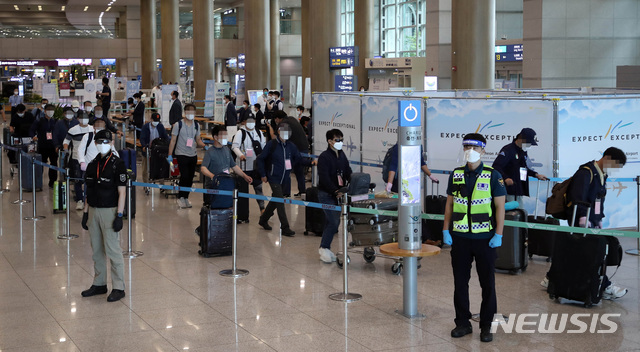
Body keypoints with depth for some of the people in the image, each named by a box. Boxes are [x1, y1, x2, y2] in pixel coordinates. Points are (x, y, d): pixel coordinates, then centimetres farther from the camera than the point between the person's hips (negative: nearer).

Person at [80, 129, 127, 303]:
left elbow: (121, 192, -10)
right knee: (97, 250, 13)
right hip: (94, 211, 6)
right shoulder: (92, 165, 11)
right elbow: (89, 191, 16)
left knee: (113, 250, -4)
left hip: (109, 211, -6)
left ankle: (118, 288, 2)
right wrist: (85, 213, 13)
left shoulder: (117, 164, -8)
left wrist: (119, 216, -15)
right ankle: (99, 284, 24)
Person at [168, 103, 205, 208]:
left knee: (190, 177, 6)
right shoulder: (178, 124, -5)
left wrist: (205, 146, -7)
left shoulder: (196, 125, 8)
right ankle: (180, 198, 3)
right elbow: (173, 140, -3)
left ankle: (186, 197, 20)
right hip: (181, 154, -5)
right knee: (185, 176, -13)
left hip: (193, 154, 5)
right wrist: (170, 155, -7)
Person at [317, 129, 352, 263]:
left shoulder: (342, 155, 11)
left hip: (337, 193, 7)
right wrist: (335, 191, -30)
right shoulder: (324, 157, -12)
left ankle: (324, 248, 21)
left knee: (332, 222, 11)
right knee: (334, 221, -12)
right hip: (326, 194, -7)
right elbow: (324, 178, -20)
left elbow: (348, 173, 11)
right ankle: (324, 248, 0)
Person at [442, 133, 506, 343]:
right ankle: (463, 323, 20)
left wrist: (498, 235, -10)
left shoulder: (493, 176, -4)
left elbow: (500, 207, -4)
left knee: (487, 284, 4)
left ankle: (486, 326, 15)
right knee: (460, 282, 9)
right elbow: (449, 204, 10)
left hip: (485, 238, -3)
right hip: (459, 238, 3)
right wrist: (445, 231, 4)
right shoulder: (455, 175, 6)